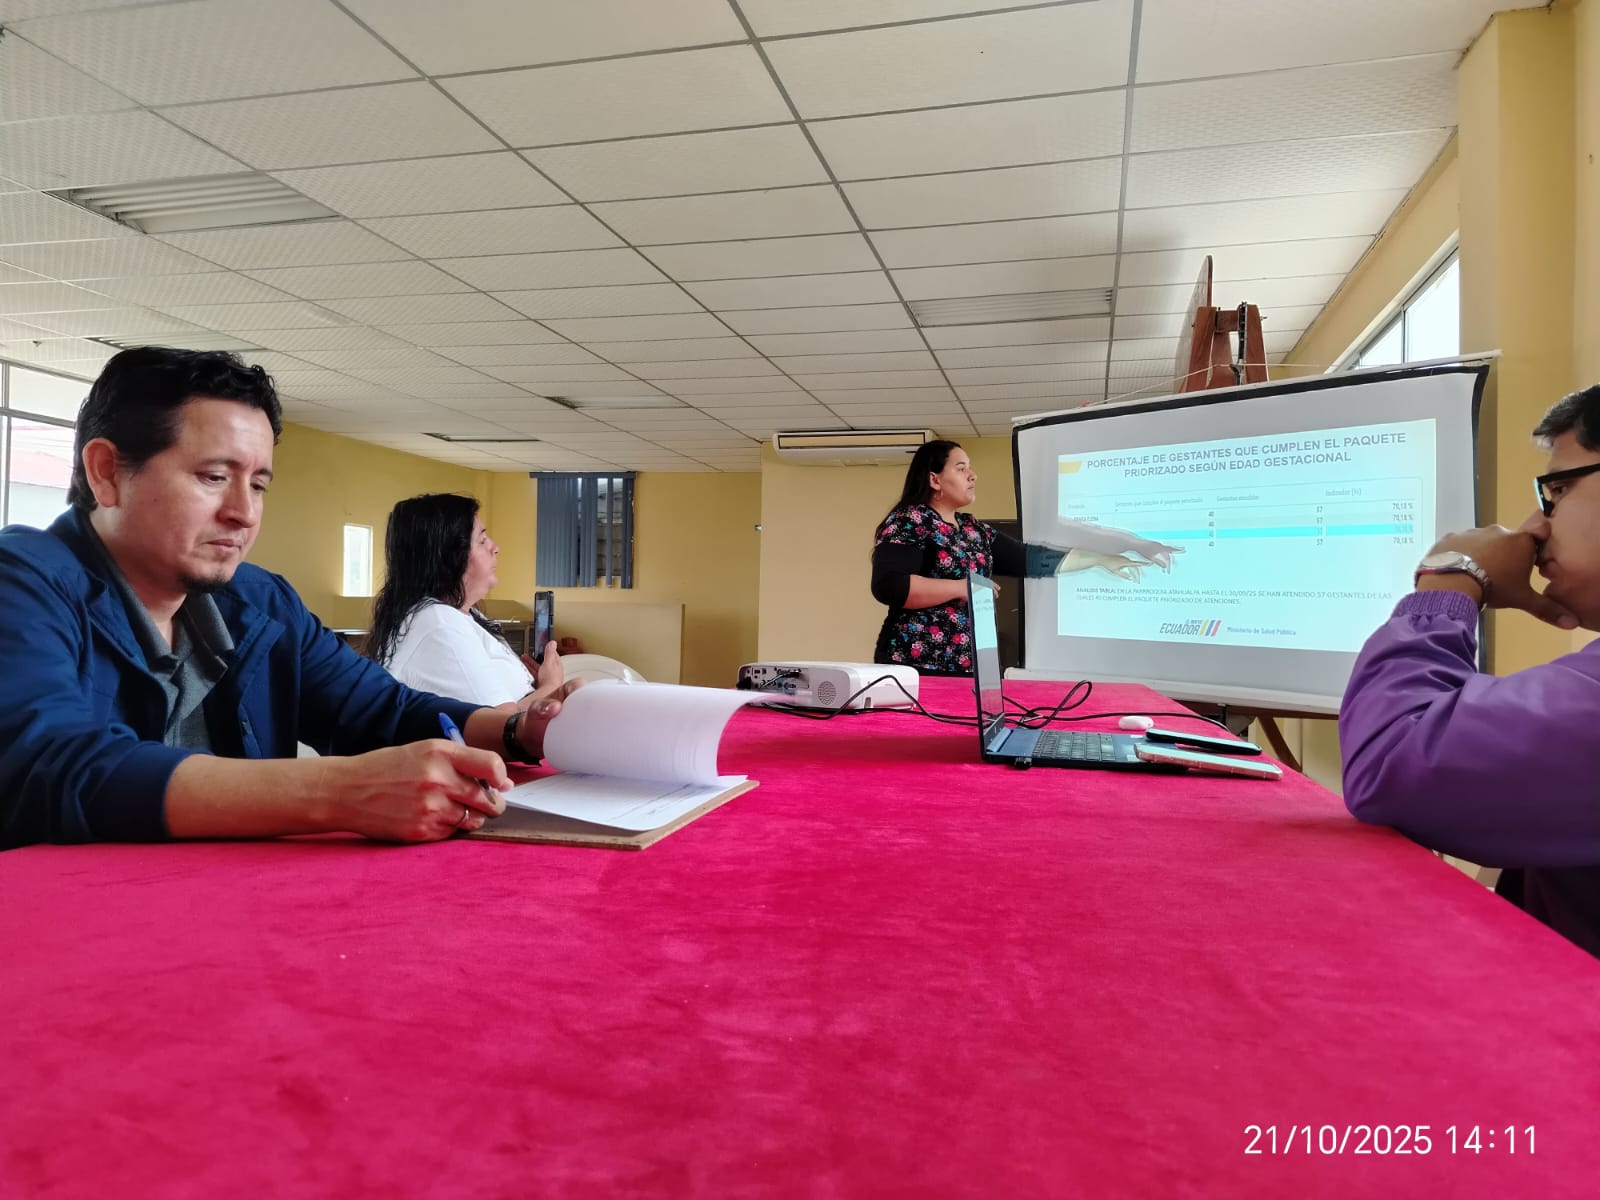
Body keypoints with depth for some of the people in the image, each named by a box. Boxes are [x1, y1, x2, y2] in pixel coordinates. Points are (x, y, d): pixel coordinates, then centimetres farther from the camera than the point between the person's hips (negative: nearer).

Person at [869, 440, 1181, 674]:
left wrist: (1101, 559, 15)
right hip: (917, 668, -7)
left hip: (966, 667, 7)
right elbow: (888, 586, -20)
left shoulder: (975, 530, 16)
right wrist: (961, 587, -15)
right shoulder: (910, 521, -7)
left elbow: (1029, 559, 17)